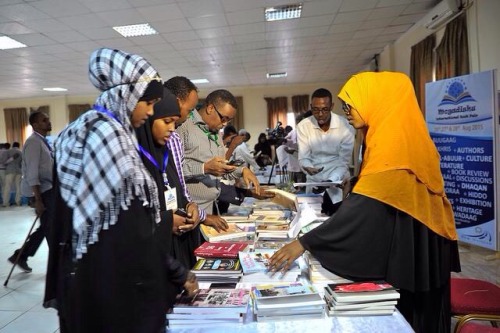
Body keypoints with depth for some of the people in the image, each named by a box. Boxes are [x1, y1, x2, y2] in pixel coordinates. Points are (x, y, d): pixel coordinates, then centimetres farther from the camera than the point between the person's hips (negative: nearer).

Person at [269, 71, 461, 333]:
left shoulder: (392, 143, -23)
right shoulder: (399, 135, 8)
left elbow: (364, 206, -32)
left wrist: (304, 243, -33)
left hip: (406, 255, -9)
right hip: (412, 250, 9)